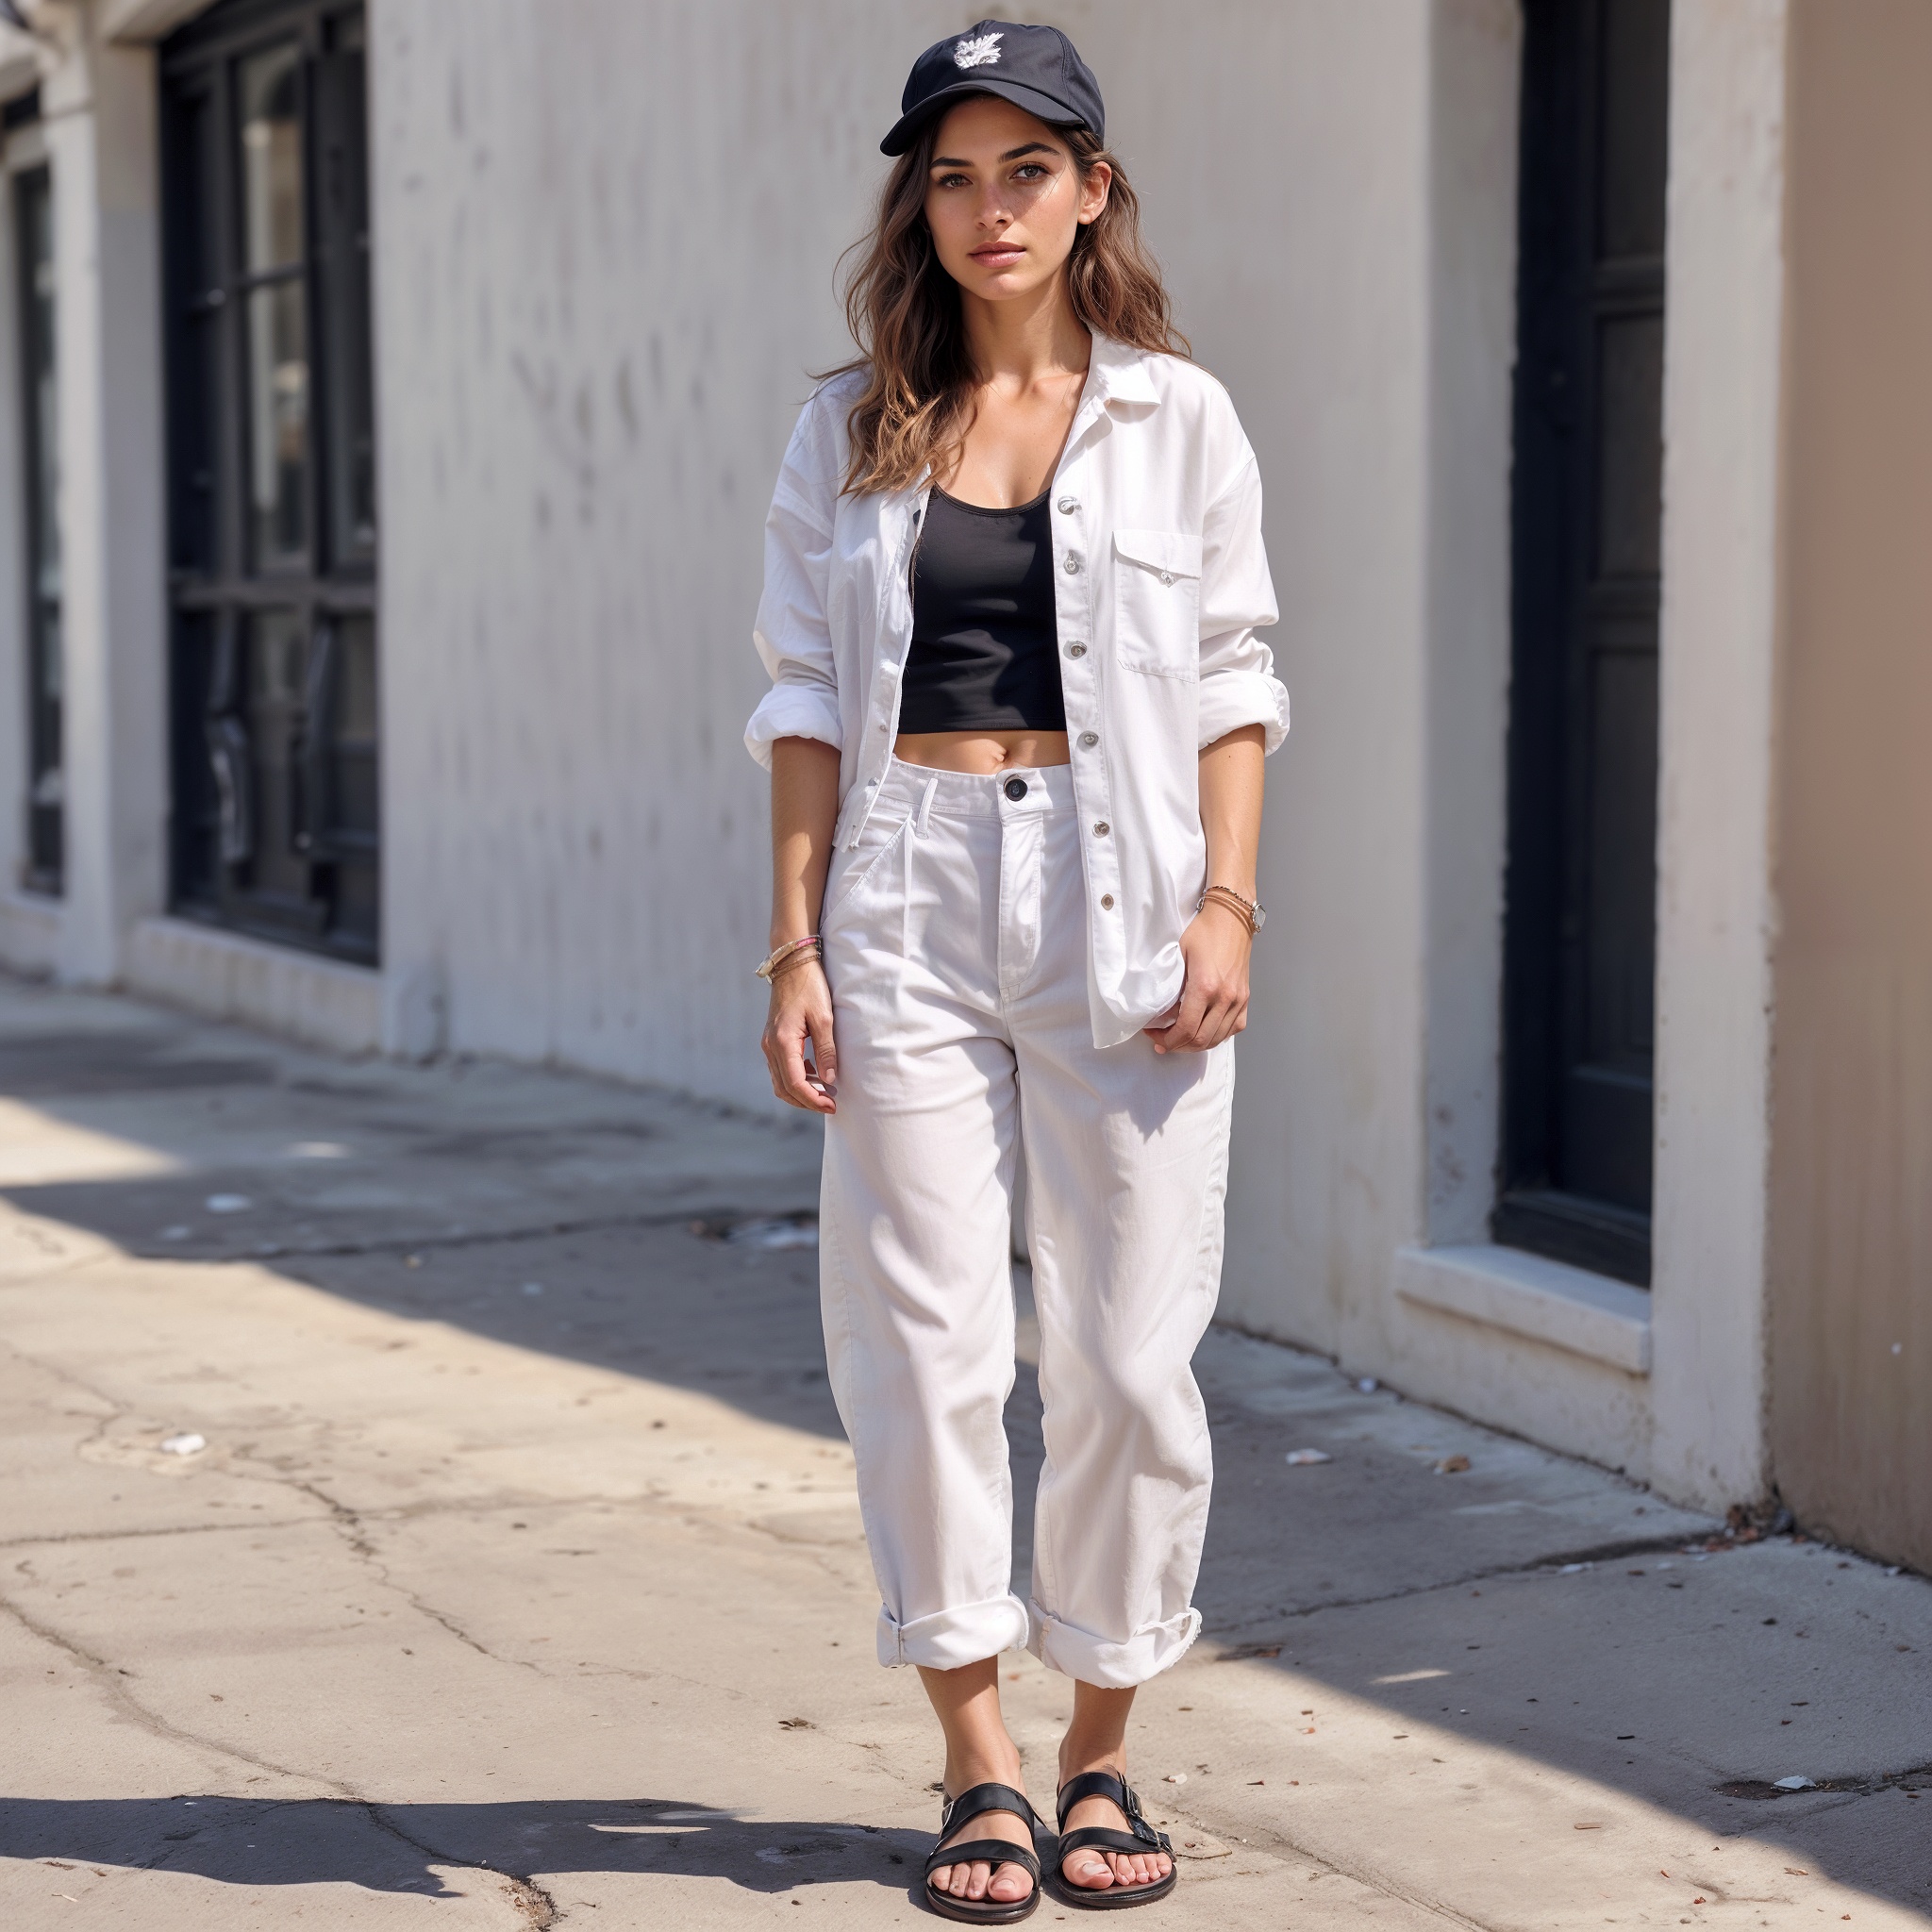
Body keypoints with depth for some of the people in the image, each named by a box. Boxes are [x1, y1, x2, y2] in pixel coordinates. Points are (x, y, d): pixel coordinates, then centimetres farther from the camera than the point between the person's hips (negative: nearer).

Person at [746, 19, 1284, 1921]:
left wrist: (1227, 903, -6)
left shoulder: (1175, 416, 6)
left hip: (1122, 897, 0)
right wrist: (796, 943, -1)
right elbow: (808, 695, 6)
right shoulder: (850, 433, 8)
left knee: (1129, 1350, 2)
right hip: (913, 895, 1)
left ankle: (1099, 1754, 17)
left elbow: (1233, 678, 5)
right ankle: (978, 1765, 12)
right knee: (929, 1342, 0)